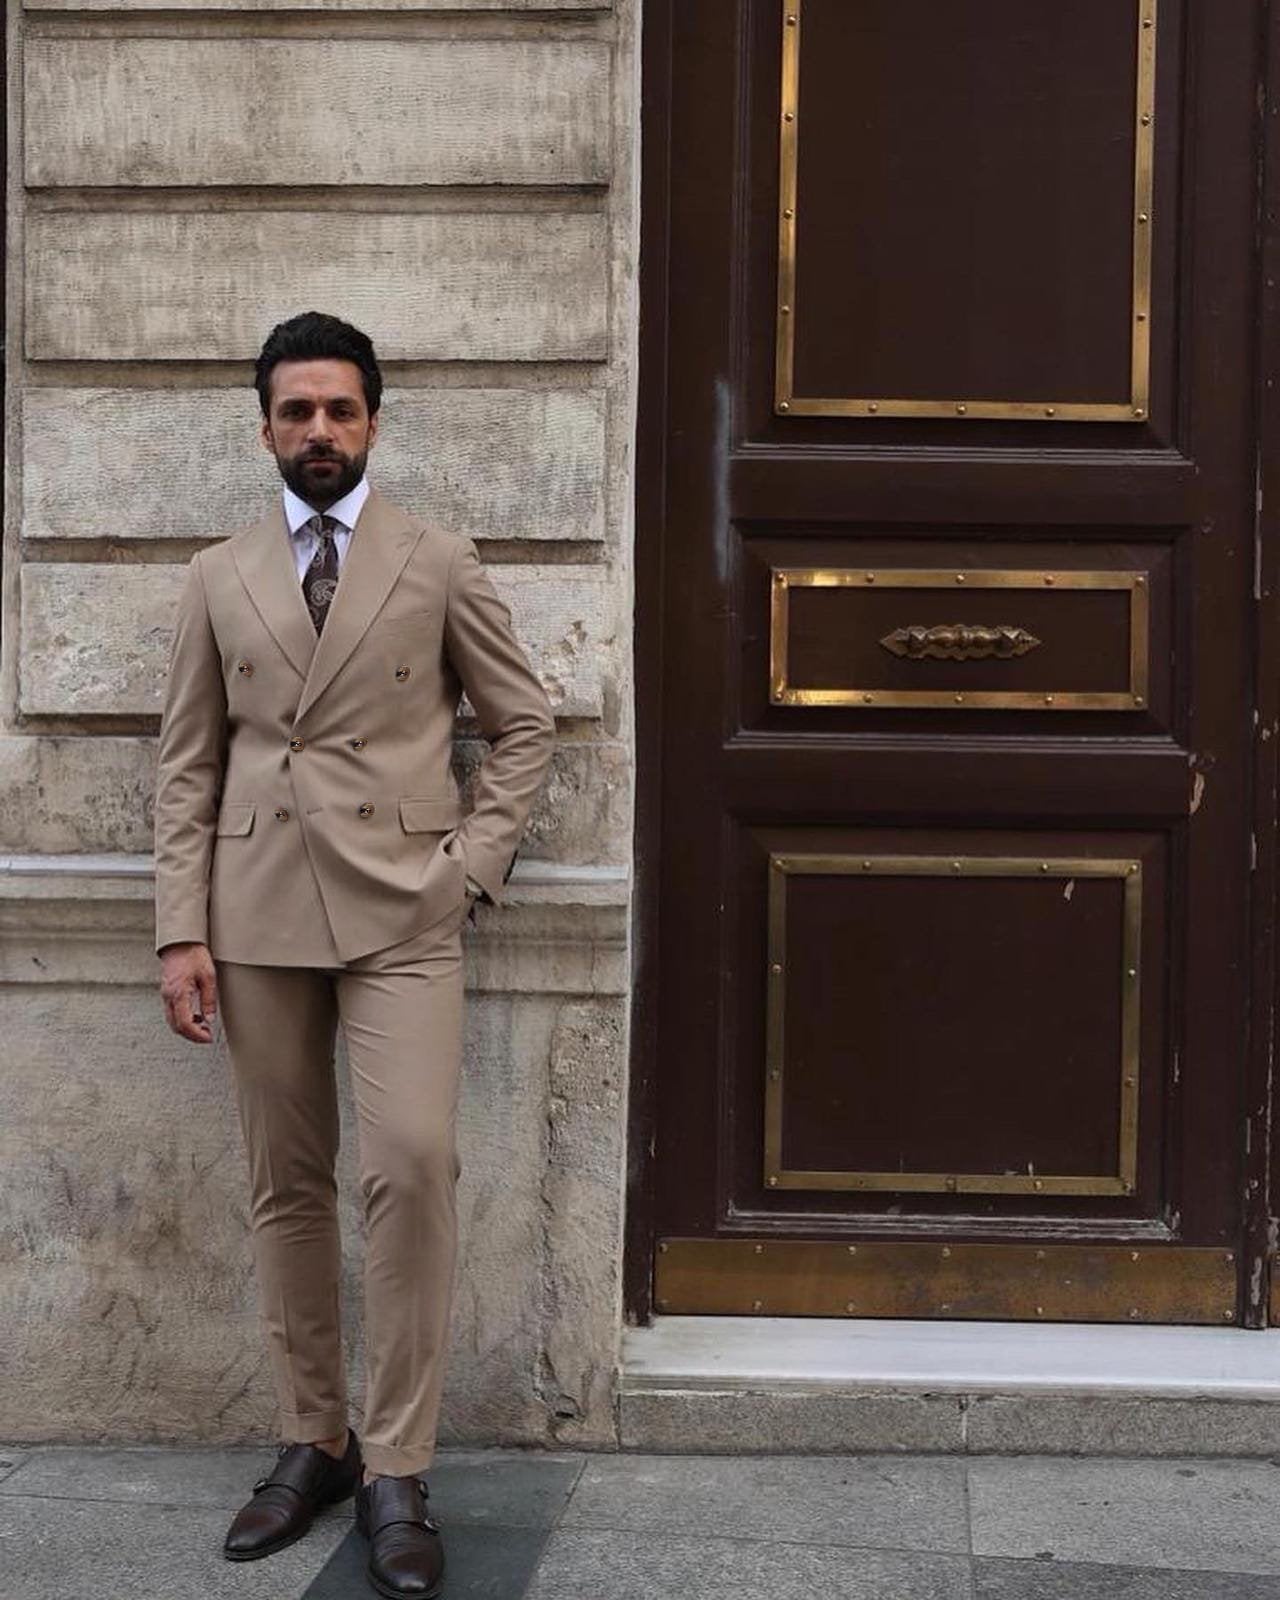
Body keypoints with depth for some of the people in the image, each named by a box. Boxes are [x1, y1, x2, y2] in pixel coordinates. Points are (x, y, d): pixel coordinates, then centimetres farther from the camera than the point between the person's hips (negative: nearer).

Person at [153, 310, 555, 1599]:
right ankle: (311, 1442, 19)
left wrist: (471, 864, -1)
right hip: (259, 914, 2)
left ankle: (397, 1473, -5)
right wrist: (181, 931, 0)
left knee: (411, 1166, -14)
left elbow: (523, 724, 10)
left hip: (401, 913, -2)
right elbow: (187, 766, 9)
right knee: (285, 1186, 7)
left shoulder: (439, 566, 6)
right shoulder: (219, 578, 11)